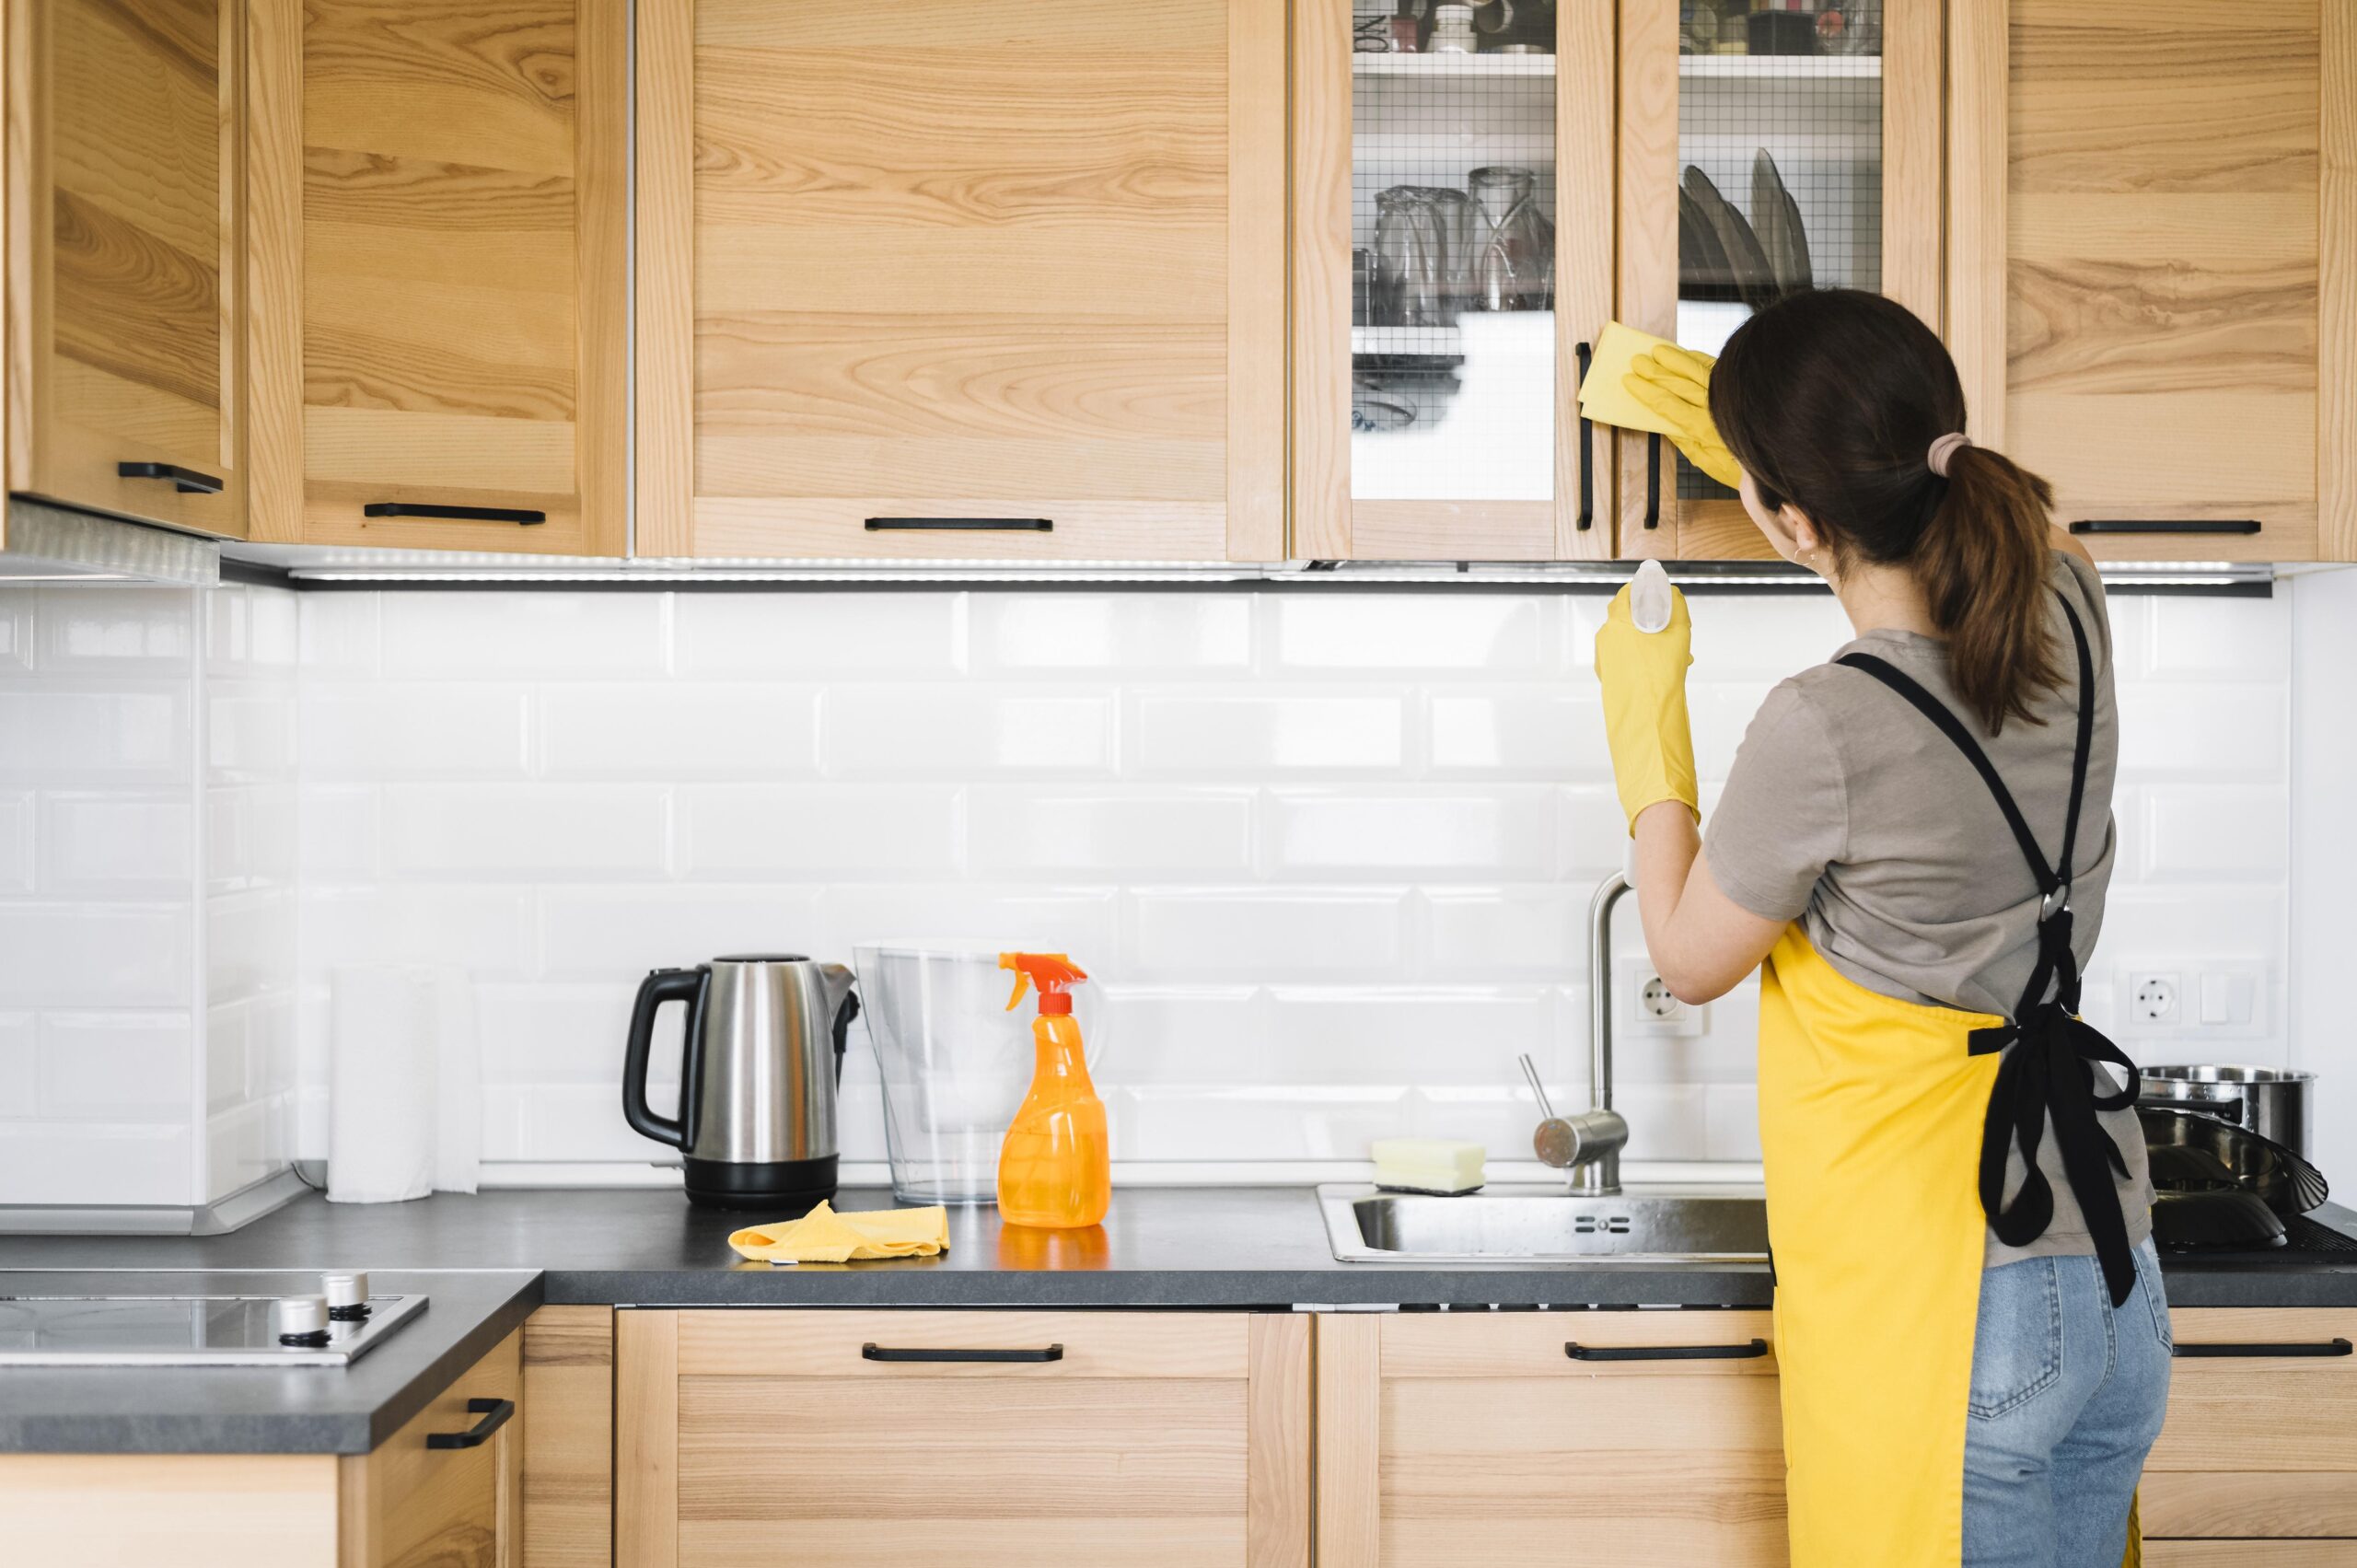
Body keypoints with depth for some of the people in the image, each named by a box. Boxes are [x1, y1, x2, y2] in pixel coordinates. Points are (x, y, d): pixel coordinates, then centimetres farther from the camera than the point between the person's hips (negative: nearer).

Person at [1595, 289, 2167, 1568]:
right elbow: (1924, 525, 24)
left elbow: (1690, 958, -3)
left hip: (1932, 1309, -7)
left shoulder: (1826, 730, -23)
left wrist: (1645, 712, 6)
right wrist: (1771, 450, 29)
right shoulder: (2068, 613, -3)